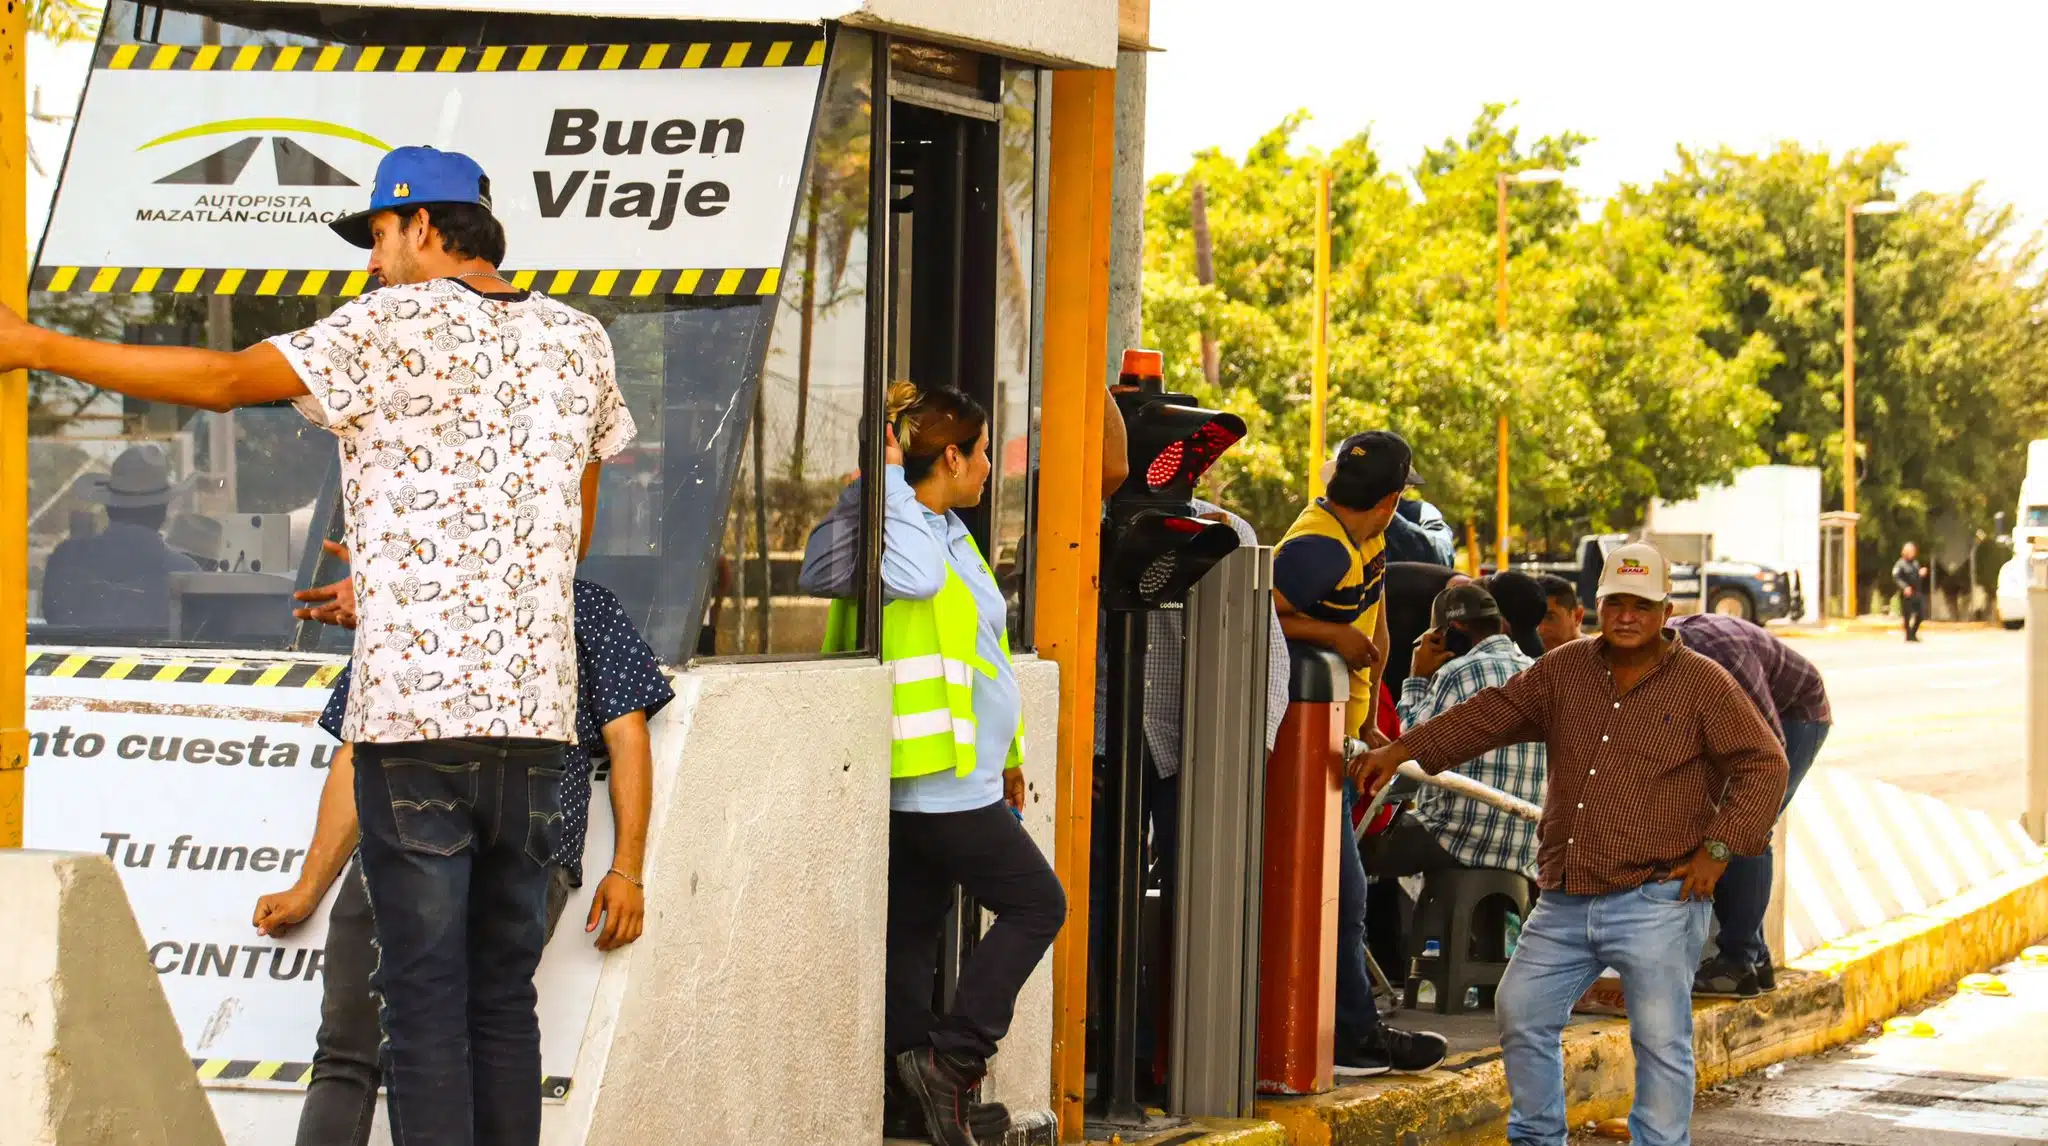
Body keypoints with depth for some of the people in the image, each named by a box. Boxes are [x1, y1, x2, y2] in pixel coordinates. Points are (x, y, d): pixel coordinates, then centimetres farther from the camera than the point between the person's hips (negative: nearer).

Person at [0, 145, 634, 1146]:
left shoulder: (398, 324, -3)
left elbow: (223, 380, -3)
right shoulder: (577, 339, 15)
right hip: (536, 704, 6)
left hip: (415, 707, -6)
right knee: (505, 997, 10)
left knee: (423, 1000, -5)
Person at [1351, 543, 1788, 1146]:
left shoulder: (1703, 684, -2)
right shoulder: (1565, 671, 10)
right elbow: (1493, 714, 12)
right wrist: (1401, 750, 5)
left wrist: (1718, 849, -8)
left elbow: (1763, 765, -1)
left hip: (1654, 900, -5)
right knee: (1521, 1009, 7)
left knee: (1661, 1038, -4)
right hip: (1566, 901, 5)